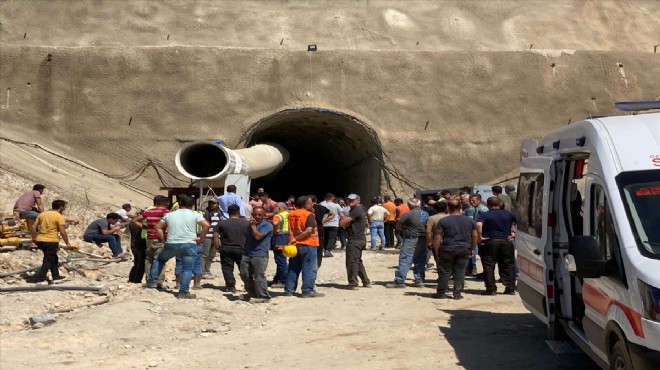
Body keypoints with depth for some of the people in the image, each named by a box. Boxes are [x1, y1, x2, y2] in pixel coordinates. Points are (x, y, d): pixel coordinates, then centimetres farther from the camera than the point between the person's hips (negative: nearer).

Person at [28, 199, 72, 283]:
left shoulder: (42, 214, 12)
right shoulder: (59, 217, -8)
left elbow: (33, 227, 11)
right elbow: (62, 232, -14)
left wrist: (34, 237, 24)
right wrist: (67, 243, -4)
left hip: (40, 240, 7)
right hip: (51, 241, -7)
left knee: (53, 258, 21)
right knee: (49, 260, 3)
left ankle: (56, 276, 26)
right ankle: (37, 278, -3)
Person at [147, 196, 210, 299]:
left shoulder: (169, 215, 13)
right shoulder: (194, 214, 2)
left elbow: (158, 227, 14)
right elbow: (206, 225, -10)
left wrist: (163, 239, 16)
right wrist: (201, 238, -2)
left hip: (171, 244, 3)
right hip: (189, 245, -3)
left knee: (159, 260, 25)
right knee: (187, 269, 3)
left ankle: (152, 281, 25)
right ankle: (183, 292, -4)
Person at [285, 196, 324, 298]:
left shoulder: (291, 214, 9)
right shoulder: (309, 215, -12)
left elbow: (290, 230, 13)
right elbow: (309, 230, -22)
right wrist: (296, 239, -19)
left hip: (295, 245, 7)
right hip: (308, 245, -7)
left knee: (293, 268, 14)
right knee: (309, 269, 0)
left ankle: (289, 290, 16)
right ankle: (308, 291, -1)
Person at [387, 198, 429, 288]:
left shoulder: (408, 214, -13)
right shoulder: (426, 214, 7)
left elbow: (398, 226, -8)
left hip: (411, 240, -7)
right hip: (423, 240, 7)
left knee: (405, 261, -4)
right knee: (420, 261, 12)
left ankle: (399, 281, -4)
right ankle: (419, 281, 13)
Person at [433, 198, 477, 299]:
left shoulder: (443, 221, -5)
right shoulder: (470, 220, 4)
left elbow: (437, 237, -6)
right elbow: (474, 236, 9)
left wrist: (436, 250, 3)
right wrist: (472, 249, 19)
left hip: (448, 249, -2)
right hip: (464, 249, 2)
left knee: (445, 271, 6)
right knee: (460, 271, 7)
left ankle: (441, 293, 12)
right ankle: (457, 294, 8)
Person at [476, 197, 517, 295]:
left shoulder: (485, 215, -2)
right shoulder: (508, 214, 10)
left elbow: (479, 224, -21)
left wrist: (480, 237, -13)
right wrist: (513, 233, 11)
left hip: (490, 242, -3)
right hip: (506, 242, 3)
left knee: (489, 266, 2)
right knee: (508, 266, 12)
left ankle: (491, 289, 0)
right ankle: (510, 288, 11)